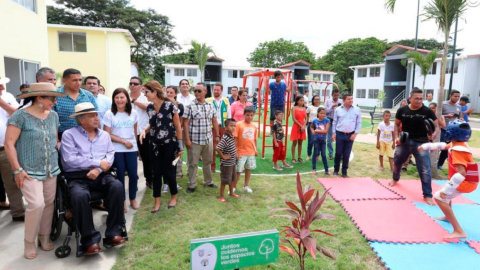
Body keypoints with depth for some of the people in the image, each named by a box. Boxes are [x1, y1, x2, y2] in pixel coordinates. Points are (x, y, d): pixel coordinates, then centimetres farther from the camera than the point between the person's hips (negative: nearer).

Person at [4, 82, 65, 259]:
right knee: (36, 204, -12)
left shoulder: (53, 116, 8)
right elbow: (9, 143, -10)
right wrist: (17, 169, -14)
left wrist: (59, 154, 7)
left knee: (49, 203, 8)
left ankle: (44, 237, 26)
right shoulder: (21, 115, -9)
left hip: (51, 170, 6)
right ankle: (29, 242, 10)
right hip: (29, 171, -5)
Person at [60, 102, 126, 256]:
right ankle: (90, 240, -19)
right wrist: (98, 162, -10)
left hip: (100, 175, 3)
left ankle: (113, 233, -15)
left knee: (117, 186, -27)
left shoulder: (104, 135, 17)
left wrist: (98, 169, -14)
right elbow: (70, 160, -11)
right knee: (79, 196, -35)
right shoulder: (69, 134, 2)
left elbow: (110, 155, 5)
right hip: (78, 177, -3)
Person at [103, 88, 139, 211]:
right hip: (117, 150, -2)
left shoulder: (133, 113, 2)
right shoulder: (109, 114, -6)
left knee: (133, 174, 3)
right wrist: (124, 142, -12)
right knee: (120, 175, 5)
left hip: (131, 149, 2)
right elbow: (107, 135, -8)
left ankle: (133, 199, 23)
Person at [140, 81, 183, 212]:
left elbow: (178, 127, -9)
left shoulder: (170, 106, -13)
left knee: (169, 172, 5)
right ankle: (157, 201, 19)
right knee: (156, 173, 7)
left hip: (169, 144, -4)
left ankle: (174, 196, 29)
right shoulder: (149, 107, 3)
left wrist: (180, 145, -9)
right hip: (155, 145, 5)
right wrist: (145, 130, -5)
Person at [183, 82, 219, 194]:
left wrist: (217, 135, 10)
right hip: (194, 140, -4)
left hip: (208, 140, 4)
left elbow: (214, 122, 12)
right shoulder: (190, 106, -8)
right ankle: (192, 185, 19)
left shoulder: (210, 106, 5)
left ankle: (208, 181, 33)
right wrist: (187, 139, -14)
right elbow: (185, 123, -10)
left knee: (208, 162, 17)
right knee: (193, 164, 6)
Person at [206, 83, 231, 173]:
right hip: (212, 126, -2)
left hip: (224, 126, 2)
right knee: (212, 146, 5)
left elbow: (229, 114, 10)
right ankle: (212, 165, 16)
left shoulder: (226, 101, 7)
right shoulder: (208, 101, -2)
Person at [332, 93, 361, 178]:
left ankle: (344, 172, 17)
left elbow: (359, 123, 3)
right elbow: (334, 122, 6)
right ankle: (336, 170, 23)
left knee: (346, 155, 5)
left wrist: (355, 134, -4)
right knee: (338, 153, 6)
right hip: (339, 134, 0)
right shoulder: (338, 109, 1)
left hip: (350, 135, 0)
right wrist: (334, 133, 2)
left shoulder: (357, 110, 1)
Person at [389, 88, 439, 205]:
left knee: (425, 170, -6)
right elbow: (397, 124, 9)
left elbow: (436, 126, -4)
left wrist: (433, 134, -26)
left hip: (421, 143, -2)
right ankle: (395, 178, 51)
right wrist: (396, 137, -5)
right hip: (404, 141, 3)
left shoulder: (428, 111, -9)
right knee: (397, 161, 20)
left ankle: (427, 195, 6)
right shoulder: (402, 110, -3)